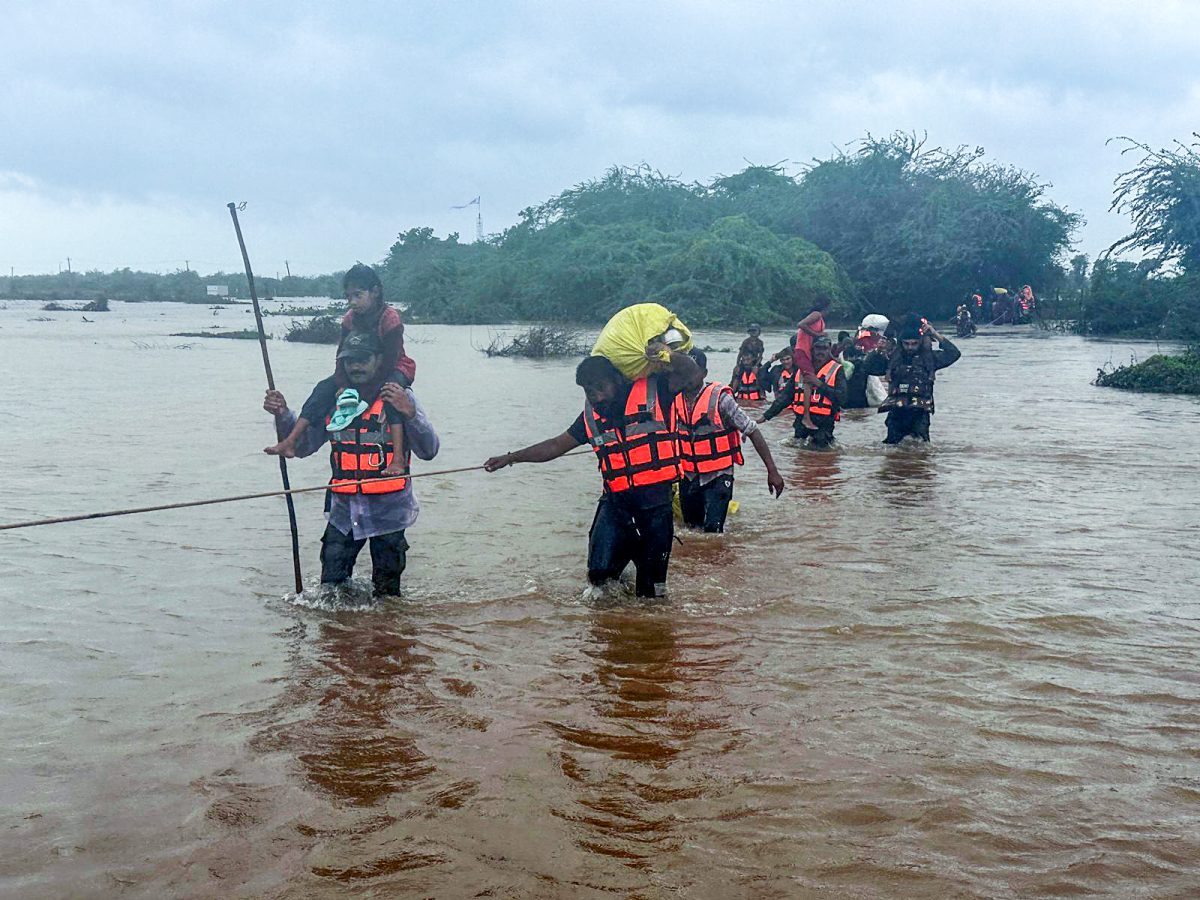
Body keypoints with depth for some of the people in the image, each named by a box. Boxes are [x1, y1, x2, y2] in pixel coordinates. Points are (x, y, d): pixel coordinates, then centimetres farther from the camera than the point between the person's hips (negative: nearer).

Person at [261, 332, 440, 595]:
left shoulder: (399, 397, -4)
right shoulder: (334, 400, 6)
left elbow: (428, 451, -11)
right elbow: (302, 446, 14)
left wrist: (410, 413, -26)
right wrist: (283, 415, -2)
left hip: (388, 511, -3)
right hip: (343, 511, 3)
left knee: (386, 594, 8)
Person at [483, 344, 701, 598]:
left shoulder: (653, 391, -5)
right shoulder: (592, 414, 8)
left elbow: (690, 373, -14)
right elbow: (557, 445, 14)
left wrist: (670, 356, -35)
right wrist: (510, 458, 10)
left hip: (656, 494, -4)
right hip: (617, 498, 4)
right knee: (600, 572, -6)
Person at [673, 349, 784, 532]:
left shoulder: (719, 398, -16)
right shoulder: (674, 398, -3)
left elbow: (752, 431, -14)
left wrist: (772, 471, -15)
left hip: (717, 477, -5)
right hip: (688, 478, 5)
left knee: (712, 530, -16)